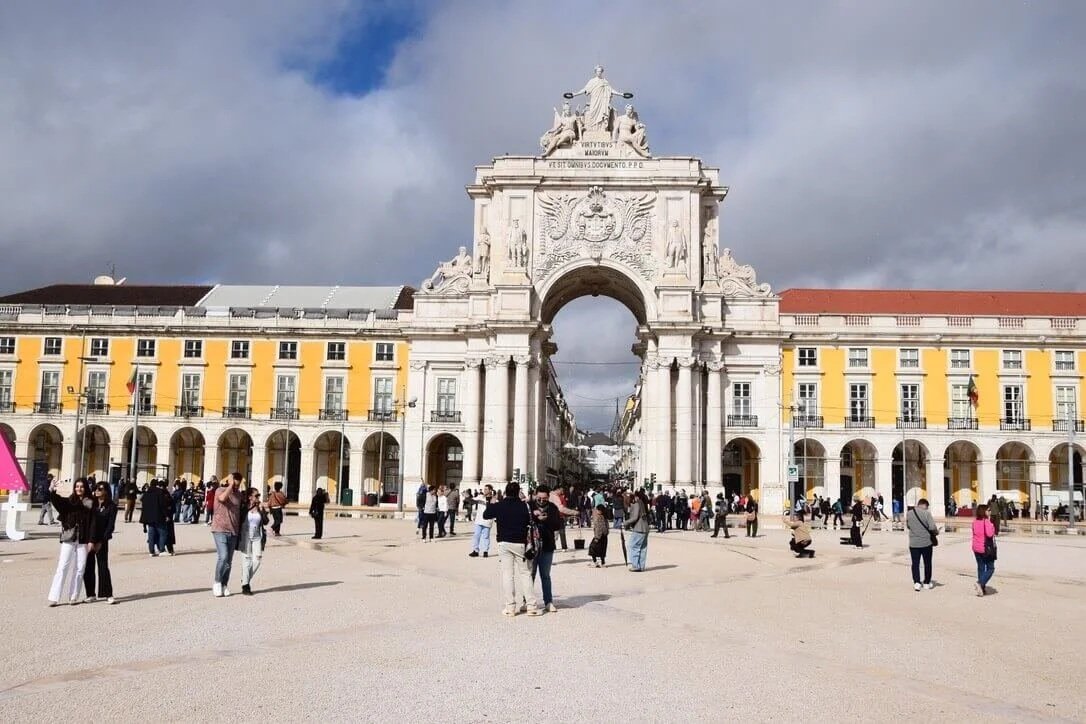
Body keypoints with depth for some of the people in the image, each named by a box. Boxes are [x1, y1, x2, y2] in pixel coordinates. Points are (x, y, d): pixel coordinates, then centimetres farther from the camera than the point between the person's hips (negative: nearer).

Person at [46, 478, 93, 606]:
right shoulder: (68, 501, 5)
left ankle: (73, 597, 13)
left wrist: (91, 540, -7)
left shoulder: (90, 503, 3)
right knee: (62, 567, -4)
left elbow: (93, 523, 0)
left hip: (83, 540, 0)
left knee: (79, 569, 3)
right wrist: (51, 491, -36)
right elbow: (56, 500, -15)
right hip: (68, 538, 0)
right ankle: (54, 597, -2)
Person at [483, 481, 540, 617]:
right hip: (520, 543, 0)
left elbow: (485, 515, 9)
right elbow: (528, 522, 1)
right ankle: (531, 605, 4)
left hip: (504, 543, 0)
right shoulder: (522, 506, -6)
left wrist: (491, 505, 24)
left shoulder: (499, 506, -4)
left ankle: (510, 607, 2)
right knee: (524, 573, 6)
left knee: (507, 574, 4)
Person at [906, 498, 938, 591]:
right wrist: (936, 531, 3)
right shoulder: (926, 513, -13)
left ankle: (916, 582, -3)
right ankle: (927, 583, 20)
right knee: (927, 563, 12)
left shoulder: (909, 513, 1)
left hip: (913, 543, 2)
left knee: (915, 563, 8)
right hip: (926, 542, -2)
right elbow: (932, 527, -17)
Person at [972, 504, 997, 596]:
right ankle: (980, 583, -13)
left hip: (976, 548, 7)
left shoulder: (975, 521, 4)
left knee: (980, 568, 13)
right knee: (990, 568, 5)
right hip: (986, 548, -7)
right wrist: (992, 526, -11)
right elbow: (989, 534, -25)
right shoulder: (986, 521, -17)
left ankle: (982, 589, 16)